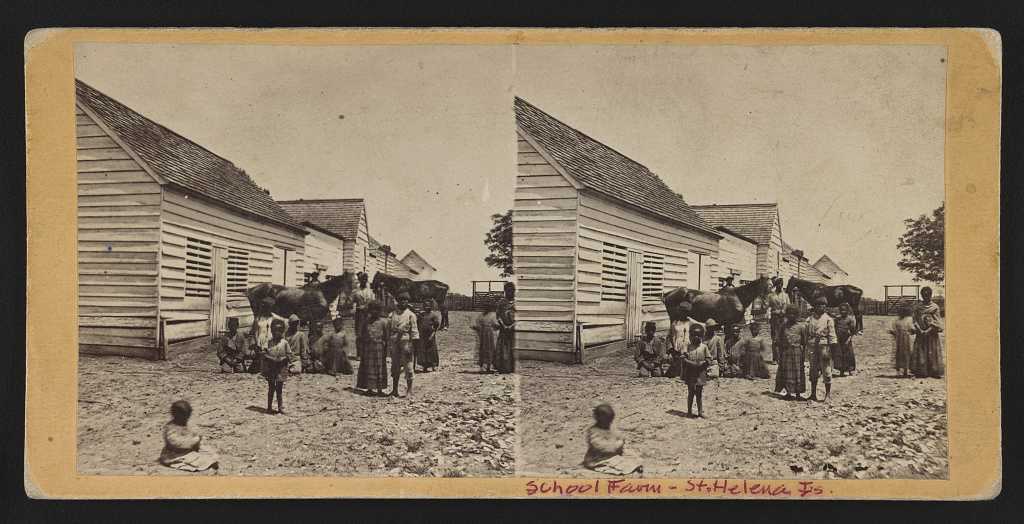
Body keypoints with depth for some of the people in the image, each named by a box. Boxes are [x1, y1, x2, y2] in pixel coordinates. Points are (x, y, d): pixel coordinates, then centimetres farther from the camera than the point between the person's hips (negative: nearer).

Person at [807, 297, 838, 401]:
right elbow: (806, 334, 13)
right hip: (812, 347, 3)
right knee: (813, 370, 8)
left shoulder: (828, 319, 0)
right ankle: (813, 394, 17)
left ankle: (828, 394, 8)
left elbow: (832, 335, -3)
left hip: (824, 346, -3)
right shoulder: (810, 319, 10)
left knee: (826, 371, -1)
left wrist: (832, 349, -9)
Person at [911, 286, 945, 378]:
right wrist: (920, 330, -11)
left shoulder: (935, 307, 1)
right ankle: (921, 372, 2)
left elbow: (936, 322, -4)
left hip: (932, 333, -1)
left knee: (933, 353, -2)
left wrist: (928, 331, -13)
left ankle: (935, 372, 1)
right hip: (921, 333, 2)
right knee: (920, 353, -1)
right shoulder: (918, 307, 7)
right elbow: (915, 320, 3)